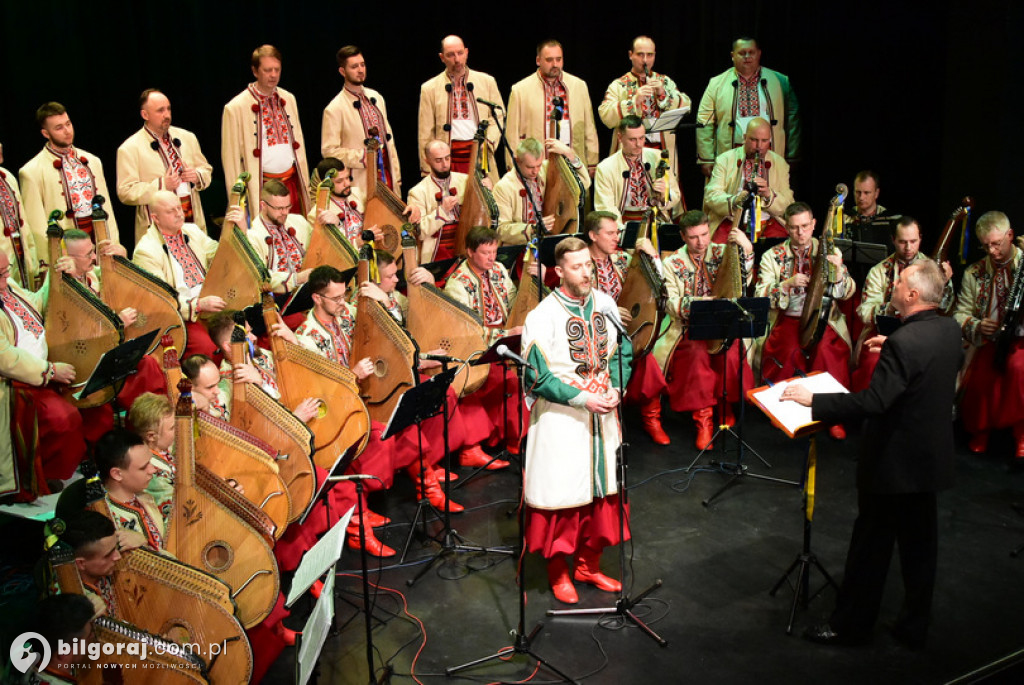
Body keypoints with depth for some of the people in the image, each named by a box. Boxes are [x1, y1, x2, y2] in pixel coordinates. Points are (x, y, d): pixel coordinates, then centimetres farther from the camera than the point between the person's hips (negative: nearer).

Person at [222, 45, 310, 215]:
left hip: (292, 181, 5)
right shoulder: (236, 108, -6)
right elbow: (231, 159, -5)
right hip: (260, 186, -4)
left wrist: (305, 187, 11)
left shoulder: (289, 99, 11)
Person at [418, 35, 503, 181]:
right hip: (448, 158, -1)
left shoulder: (487, 81, 11)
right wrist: (428, 171, 1)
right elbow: (425, 134, 6)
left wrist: (487, 143, -6)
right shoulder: (430, 88, 7)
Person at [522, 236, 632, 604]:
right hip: (561, 418, -5)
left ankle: (588, 565, 31)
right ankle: (558, 572, 22)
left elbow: (622, 351, 12)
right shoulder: (542, 317, -15)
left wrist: (617, 388, -6)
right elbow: (537, 377, -15)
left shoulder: (605, 303, 3)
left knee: (601, 487, 13)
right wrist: (584, 399, -20)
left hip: (602, 414, 6)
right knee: (562, 491, 2)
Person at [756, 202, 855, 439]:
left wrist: (838, 270, -18)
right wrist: (789, 283, -18)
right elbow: (760, 296, -3)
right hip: (788, 319, 0)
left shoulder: (828, 252, 7)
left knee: (826, 350, -29)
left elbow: (847, 293, 2)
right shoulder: (773, 256, 5)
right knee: (790, 350, -29)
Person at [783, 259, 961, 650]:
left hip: (893, 462, -8)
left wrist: (813, 400, -25)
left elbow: (872, 402, -30)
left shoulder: (903, 343, -27)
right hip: (933, 460, 8)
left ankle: (850, 625, 22)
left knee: (871, 546, 7)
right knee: (920, 545, 17)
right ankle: (915, 628, 30)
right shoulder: (950, 331, -1)